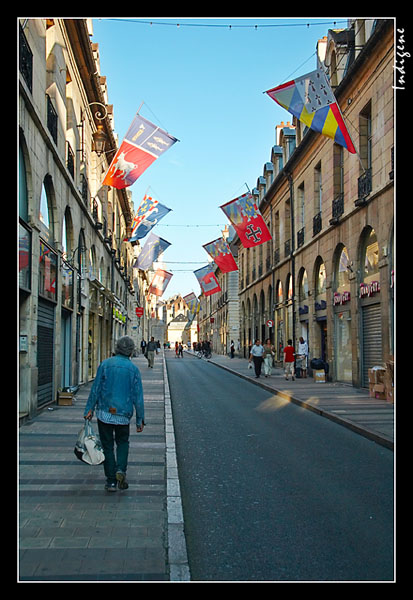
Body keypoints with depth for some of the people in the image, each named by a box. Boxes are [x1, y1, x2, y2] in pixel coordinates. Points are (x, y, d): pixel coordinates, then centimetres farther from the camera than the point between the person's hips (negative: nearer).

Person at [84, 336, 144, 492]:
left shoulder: (105, 364, -4)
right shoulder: (133, 369, -3)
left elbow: (96, 389, -4)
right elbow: (138, 397, -2)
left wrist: (89, 409, 4)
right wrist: (140, 420, 4)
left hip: (105, 413, 0)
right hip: (123, 414, 0)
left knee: (107, 446, 10)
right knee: (123, 442, 20)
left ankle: (111, 481, 11)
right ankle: (121, 469, -3)